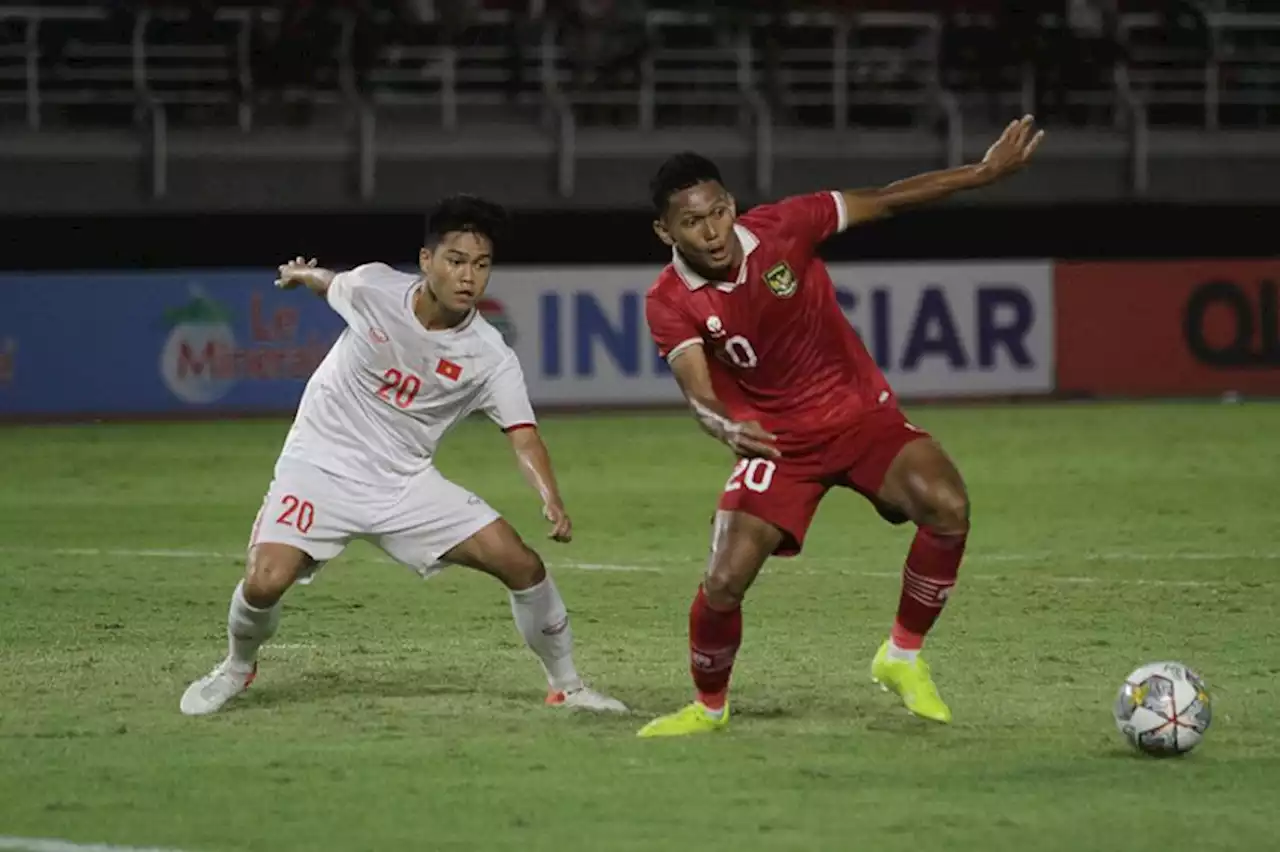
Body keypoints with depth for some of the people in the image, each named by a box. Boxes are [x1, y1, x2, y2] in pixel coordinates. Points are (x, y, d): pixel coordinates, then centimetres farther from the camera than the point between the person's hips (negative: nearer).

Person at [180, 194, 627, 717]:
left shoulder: (490, 356, -12)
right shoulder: (373, 288, -14)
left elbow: (523, 436, -19)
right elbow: (329, 283, 9)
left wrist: (552, 502, -37)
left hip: (407, 485, 2)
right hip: (321, 465, -2)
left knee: (523, 565, -8)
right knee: (264, 582, -22)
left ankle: (565, 686, 14)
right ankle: (236, 668, 12)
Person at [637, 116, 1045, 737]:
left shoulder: (781, 229, -14)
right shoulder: (669, 305, -15)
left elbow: (882, 201, -5)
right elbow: (697, 390, -29)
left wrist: (986, 171, -7)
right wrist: (725, 427, -53)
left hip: (861, 412, 1)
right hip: (775, 440, -1)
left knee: (947, 505, -26)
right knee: (723, 582, -15)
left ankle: (903, 656, -4)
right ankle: (709, 707, 17)